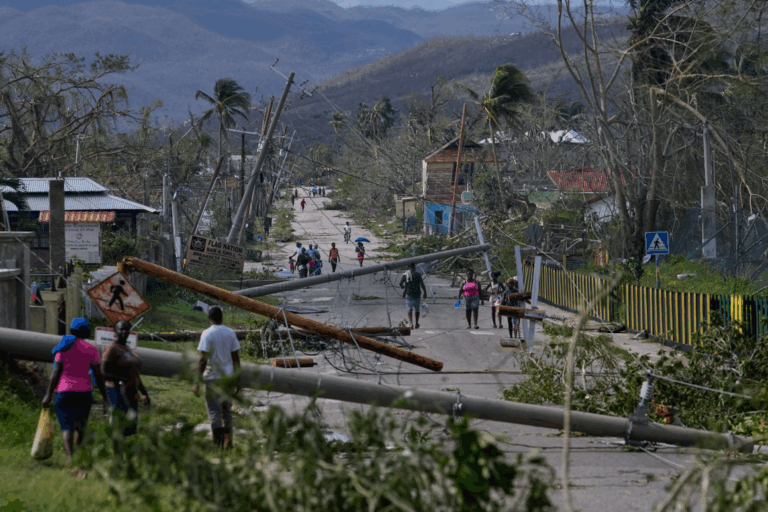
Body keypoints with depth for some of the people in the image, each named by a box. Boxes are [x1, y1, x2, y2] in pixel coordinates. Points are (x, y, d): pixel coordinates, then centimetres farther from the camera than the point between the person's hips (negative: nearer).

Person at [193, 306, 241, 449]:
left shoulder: (207, 334, -9)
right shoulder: (231, 333, 5)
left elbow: (203, 360, -14)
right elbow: (236, 358, 8)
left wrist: (197, 382, -12)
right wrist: (237, 379, 16)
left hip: (213, 377, -5)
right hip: (228, 377, 5)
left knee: (214, 411, -2)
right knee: (226, 410, 15)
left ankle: (218, 444, -8)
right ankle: (228, 442, 16)